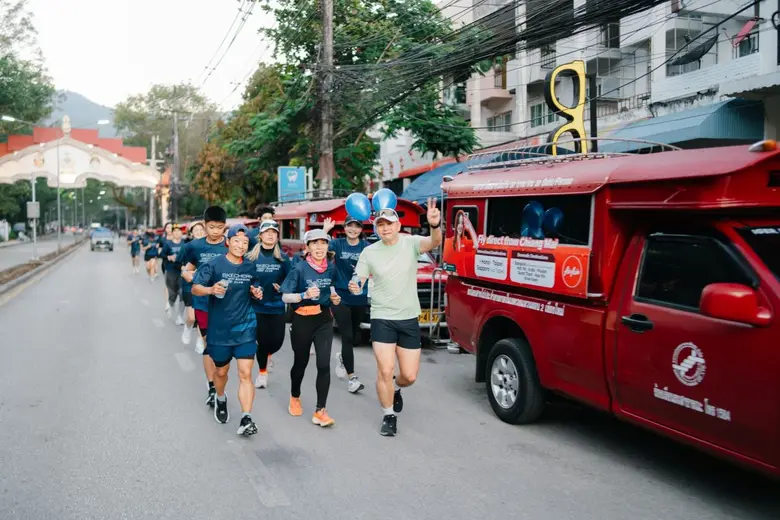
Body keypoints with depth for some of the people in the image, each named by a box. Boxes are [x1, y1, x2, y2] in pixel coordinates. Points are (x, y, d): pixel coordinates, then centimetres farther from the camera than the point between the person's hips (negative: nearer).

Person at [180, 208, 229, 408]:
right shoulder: (195, 246, 1)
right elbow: (186, 270, 14)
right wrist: (187, 274, -9)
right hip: (203, 304, 2)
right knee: (209, 345, 7)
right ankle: (212, 388, 17)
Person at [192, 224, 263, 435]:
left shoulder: (250, 267, 3)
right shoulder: (213, 264, -9)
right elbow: (195, 288, -11)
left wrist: (257, 293, -4)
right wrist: (211, 290, -31)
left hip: (245, 328, 1)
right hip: (219, 328, -1)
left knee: (245, 373, -8)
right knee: (221, 371, 17)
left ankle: (246, 420, -7)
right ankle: (221, 401, 47)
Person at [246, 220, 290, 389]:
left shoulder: (283, 258, 3)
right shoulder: (251, 257, -2)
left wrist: (283, 288, -11)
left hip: (277, 306, 2)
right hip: (257, 306, -1)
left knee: (277, 340, -2)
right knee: (262, 340, 0)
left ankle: (268, 355, 36)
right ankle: (262, 372, 26)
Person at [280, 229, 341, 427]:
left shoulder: (331, 268, 0)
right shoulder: (300, 269, -13)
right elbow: (285, 297, -13)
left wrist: (335, 298, -5)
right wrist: (305, 295, -30)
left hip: (324, 320, 3)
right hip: (302, 320, -2)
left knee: (324, 364, -9)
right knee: (301, 362, 14)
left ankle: (320, 411, -3)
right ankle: (295, 397, 40)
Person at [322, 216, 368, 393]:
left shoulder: (366, 247, 0)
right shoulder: (337, 244, -2)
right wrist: (325, 230, -25)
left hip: (360, 298, 3)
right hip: (340, 297, -3)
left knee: (355, 336, 15)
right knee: (347, 337, -8)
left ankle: (343, 357, 46)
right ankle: (351, 377, -3)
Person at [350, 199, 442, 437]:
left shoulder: (411, 243, -6)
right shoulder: (369, 252, -3)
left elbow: (434, 242, -26)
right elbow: (358, 283, -1)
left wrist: (435, 225, -49)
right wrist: (354, 288, -26)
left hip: (409, 319, 1)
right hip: (382, 319, -1)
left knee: (409, 376, 6)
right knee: (385, 371, -6)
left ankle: (396, 389, 42)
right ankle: (389, 416, 17)